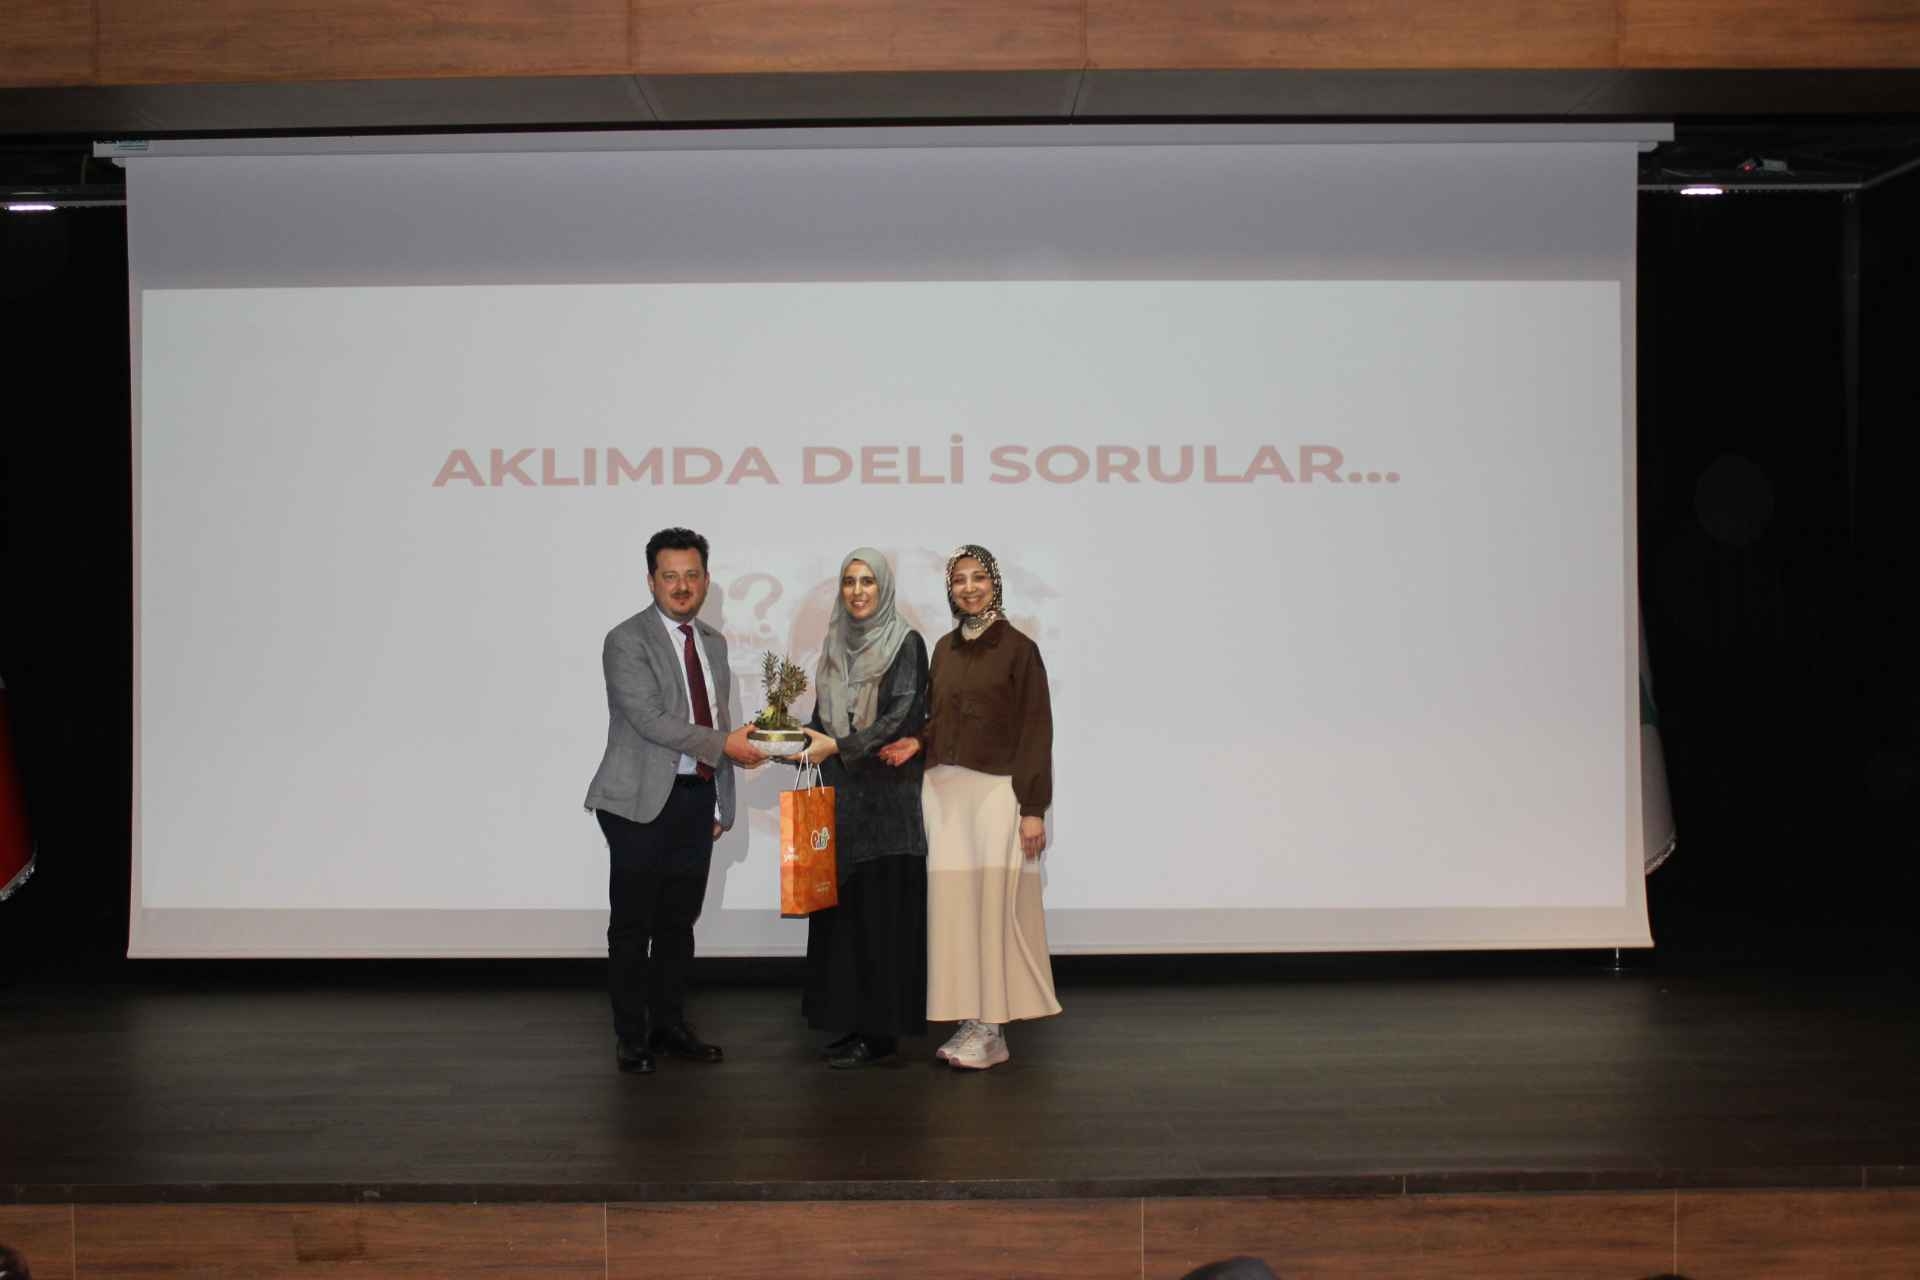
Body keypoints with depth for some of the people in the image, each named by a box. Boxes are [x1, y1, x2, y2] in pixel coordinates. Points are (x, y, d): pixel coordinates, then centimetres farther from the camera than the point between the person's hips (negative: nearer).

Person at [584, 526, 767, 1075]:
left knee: (679, 921, 12)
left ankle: (669, 1025, 22)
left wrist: (720, 804, 14)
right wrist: (724, 744, -19)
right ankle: (631, 1037, 11)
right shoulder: (626, 640, -8)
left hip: (697, 799, 6)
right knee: (633, 925, 1)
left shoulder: (713, 642, 14)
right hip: (642, 802, -6)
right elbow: (649, 719, -17)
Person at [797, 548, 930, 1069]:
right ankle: (853, 1023, 14)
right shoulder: (837, 646, 14)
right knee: (842, 906, 6)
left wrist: (837, 746, -20)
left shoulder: (906, 643, -5)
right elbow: (825, 716, 16)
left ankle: (881, 1032, 2)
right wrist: (797, 737, -2)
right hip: (842, 796, 6)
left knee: (881, 908, -5)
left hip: (887, 796, -6)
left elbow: (903, 716, -14)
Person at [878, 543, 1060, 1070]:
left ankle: (993, 1029, 1)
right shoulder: (944, 648, 13)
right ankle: (971, 1019, 10)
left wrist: (1034, 808, -12)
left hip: (996, 789, -5)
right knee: (955, 903, 3)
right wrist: (917, 743, -1)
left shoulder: (1018, 648, -4)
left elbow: (1036, 730, -7)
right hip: (944, 789, 5)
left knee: (995, 903, -6)